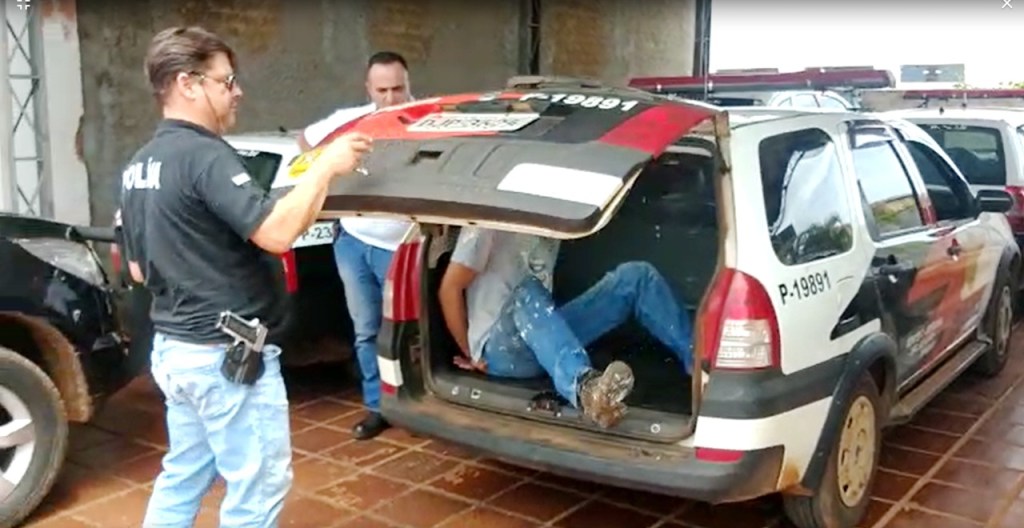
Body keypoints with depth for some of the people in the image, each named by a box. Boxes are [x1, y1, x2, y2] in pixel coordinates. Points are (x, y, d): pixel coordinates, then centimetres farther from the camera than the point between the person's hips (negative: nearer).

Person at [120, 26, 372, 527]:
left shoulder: (138, 167, 10)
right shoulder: (205, 155, -19)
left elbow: (139, 269, 16)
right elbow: (276, 232, -31)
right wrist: (326, 166, -20)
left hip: (173, 347, 10)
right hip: (226, 354, -9)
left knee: (181, 479, 21)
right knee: (257, 486, 4)